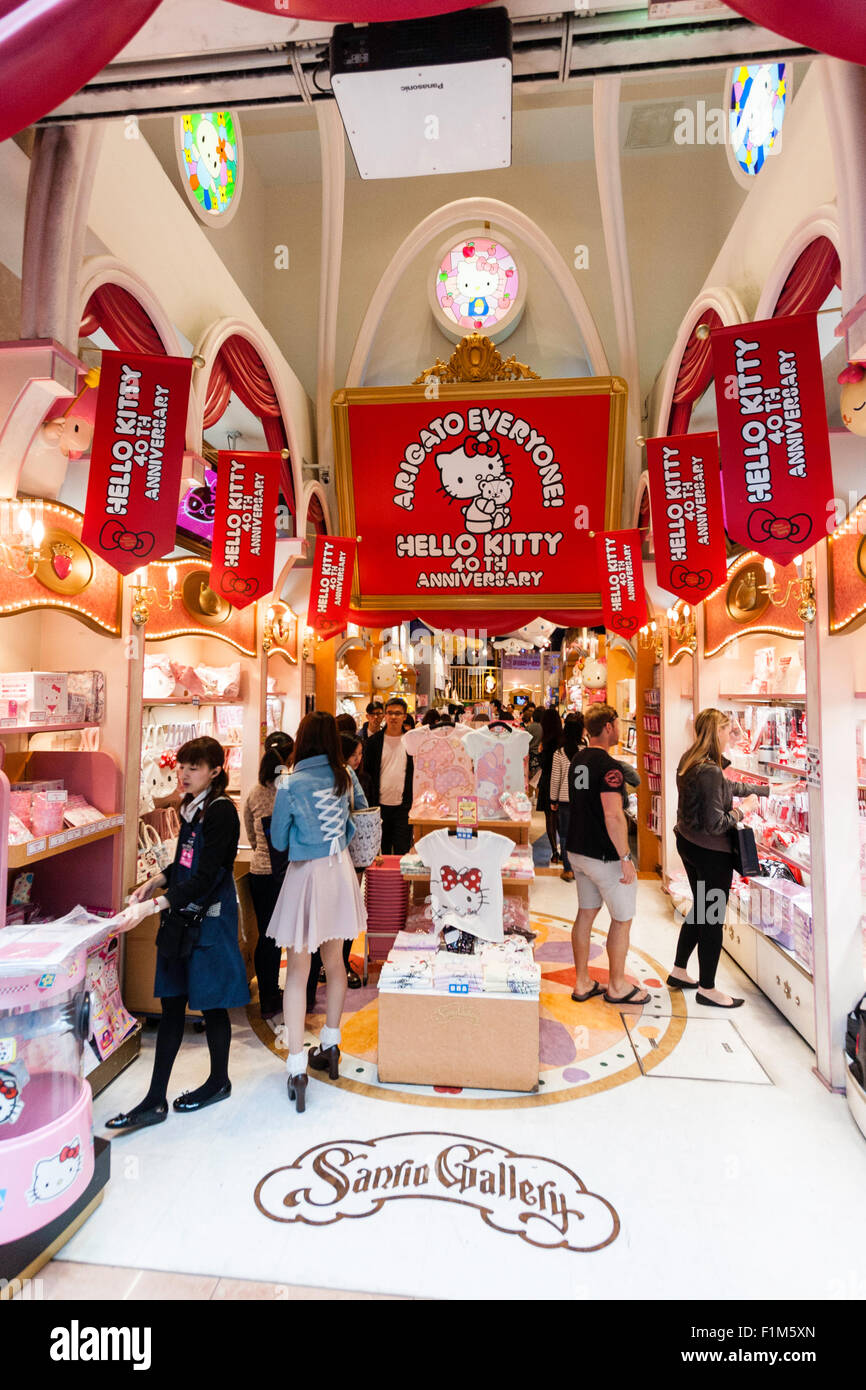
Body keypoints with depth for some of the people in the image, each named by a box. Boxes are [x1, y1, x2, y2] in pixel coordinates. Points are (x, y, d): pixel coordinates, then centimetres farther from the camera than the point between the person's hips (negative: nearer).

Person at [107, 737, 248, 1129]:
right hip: (182, 913, 8)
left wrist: (154, 904, -30)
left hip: (209, 918, -8)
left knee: (210, 1003, 10)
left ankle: (219, 1082, 33)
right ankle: (155, 1101, 24)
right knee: (171, 1005, 13)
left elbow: (204, 878, -25)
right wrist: (154, 882, 6)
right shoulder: (191, 807, 7)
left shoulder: (221, 812, -19)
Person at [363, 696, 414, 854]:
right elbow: (366, 771, 4)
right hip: (380, 804, 1)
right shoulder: (374, 740, 2)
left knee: (402, 850, 1)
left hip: (403, 805, -1)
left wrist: (414, 801, -1)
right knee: (382, 850, 12)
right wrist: (370, 802, -2)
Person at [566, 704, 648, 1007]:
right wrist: (626, 858, -21)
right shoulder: (607, 765, -21)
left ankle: (582, 983, 26)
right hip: (605, 855, -8)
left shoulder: (577, 760, 7)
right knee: (622, 919, 9)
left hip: (578, 850, 8)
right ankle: (617, 986, 23)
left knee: (585, 914, 16)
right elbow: (613, 815, -26)